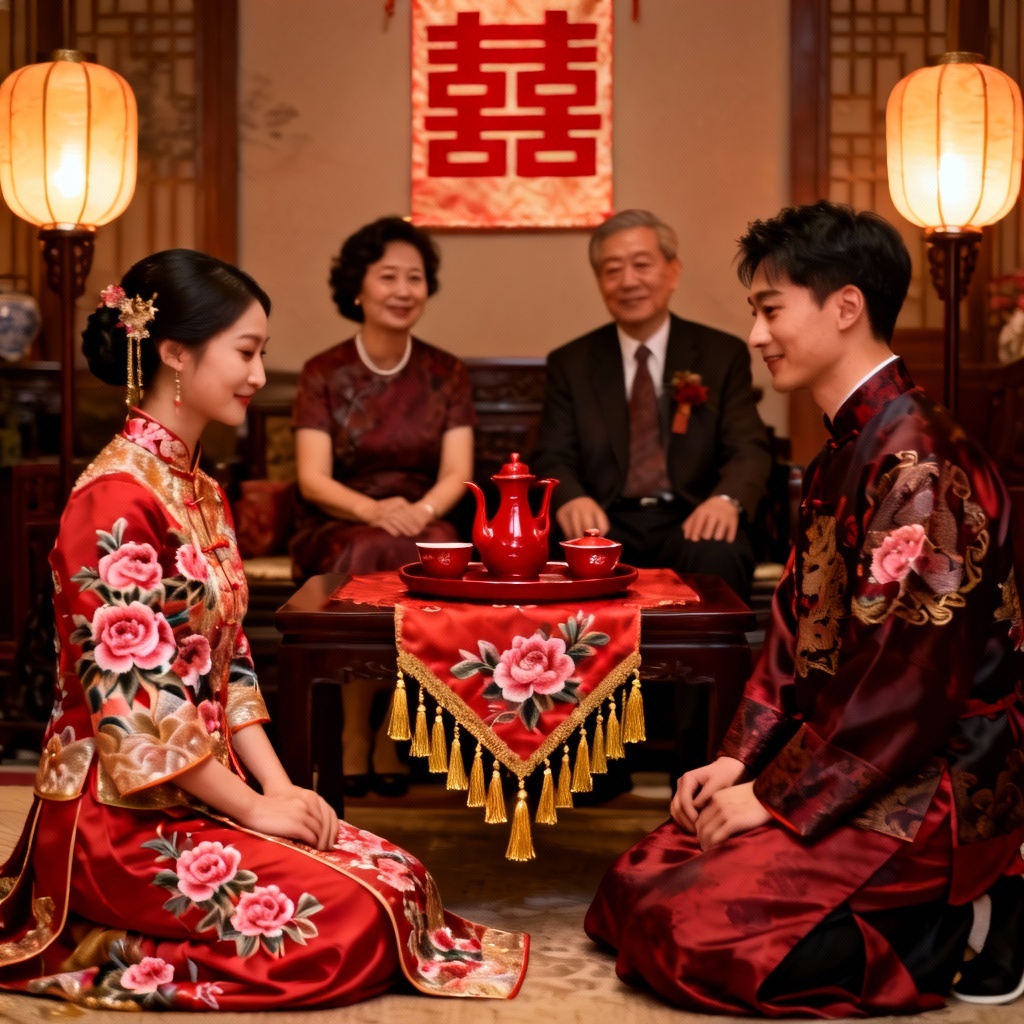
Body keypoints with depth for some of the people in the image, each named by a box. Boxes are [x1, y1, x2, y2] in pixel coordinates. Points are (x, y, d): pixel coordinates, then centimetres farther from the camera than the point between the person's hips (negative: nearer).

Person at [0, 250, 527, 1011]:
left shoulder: (202, 492, 12)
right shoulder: (116, 499, -18)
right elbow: (133, 697, -20)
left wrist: (279, 785, 0)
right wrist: (255, 807, -13)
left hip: (202, 793, 9)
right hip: (122, 813, -9)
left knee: (402, 879, -3)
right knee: (350, 918, -16)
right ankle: (104, 948, -1)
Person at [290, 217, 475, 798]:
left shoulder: (447, 375, 9)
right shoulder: (324, 374, 4)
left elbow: (456, 472, -1)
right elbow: (313, 478, -6)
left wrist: (422, 510, -24)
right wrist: (374, 511, -27)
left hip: (426, 527, 1)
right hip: (340, 529, -1)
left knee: (430, 551, -34)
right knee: (369, 553, -36)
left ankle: (393, 735, -21)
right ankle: (353, 737, -23)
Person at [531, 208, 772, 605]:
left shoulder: (723, 354, 10)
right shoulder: (570, 364, 14)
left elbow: (749, 449, 1)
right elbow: (552, 457, 6)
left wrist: (727, 498, -23)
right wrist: (571, 498, -20)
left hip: (691, 524, 0)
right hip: (608, 526, 0)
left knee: (717, 556, -34)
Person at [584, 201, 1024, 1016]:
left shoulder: (917, 463, -21)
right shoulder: (846, 452, 12)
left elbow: (910, 680, -23)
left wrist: (776, 797, -16)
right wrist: (739, 762, 4)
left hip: (927, 788, -10)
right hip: (843, 761, 10)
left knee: (695, 933, -18)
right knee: (633, 896, 4)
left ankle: (954, 926, -1)